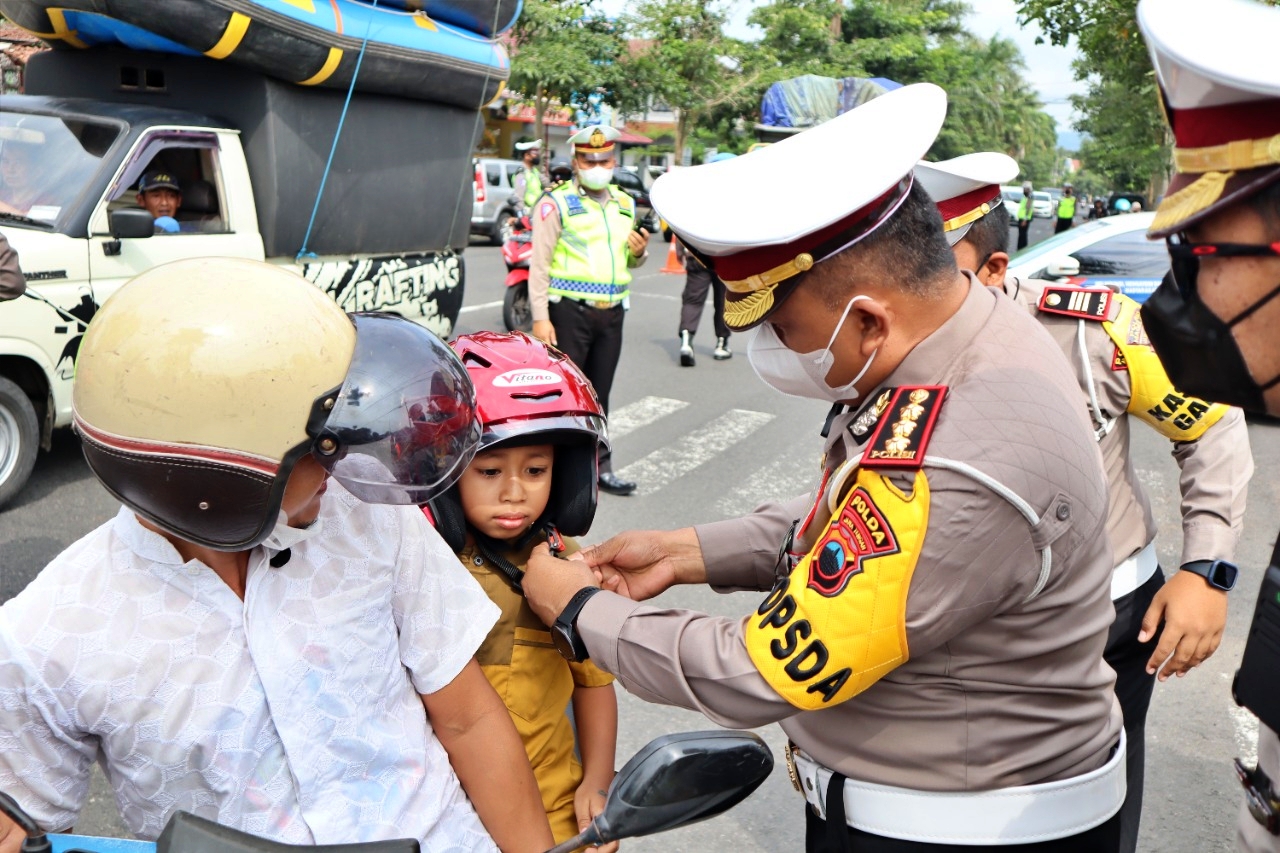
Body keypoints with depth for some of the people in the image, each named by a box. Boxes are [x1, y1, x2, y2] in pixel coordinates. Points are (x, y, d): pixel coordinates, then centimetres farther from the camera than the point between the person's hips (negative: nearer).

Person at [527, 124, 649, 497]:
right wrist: (540, 317, -15)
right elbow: (540, 263, -8)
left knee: (599, 393, 12)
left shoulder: (625, 204, 16)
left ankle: (599, 465, 21)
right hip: (570, 310, -5)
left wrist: (639, 252, 2)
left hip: (612, 312, 6)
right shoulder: (557, 203, -3)